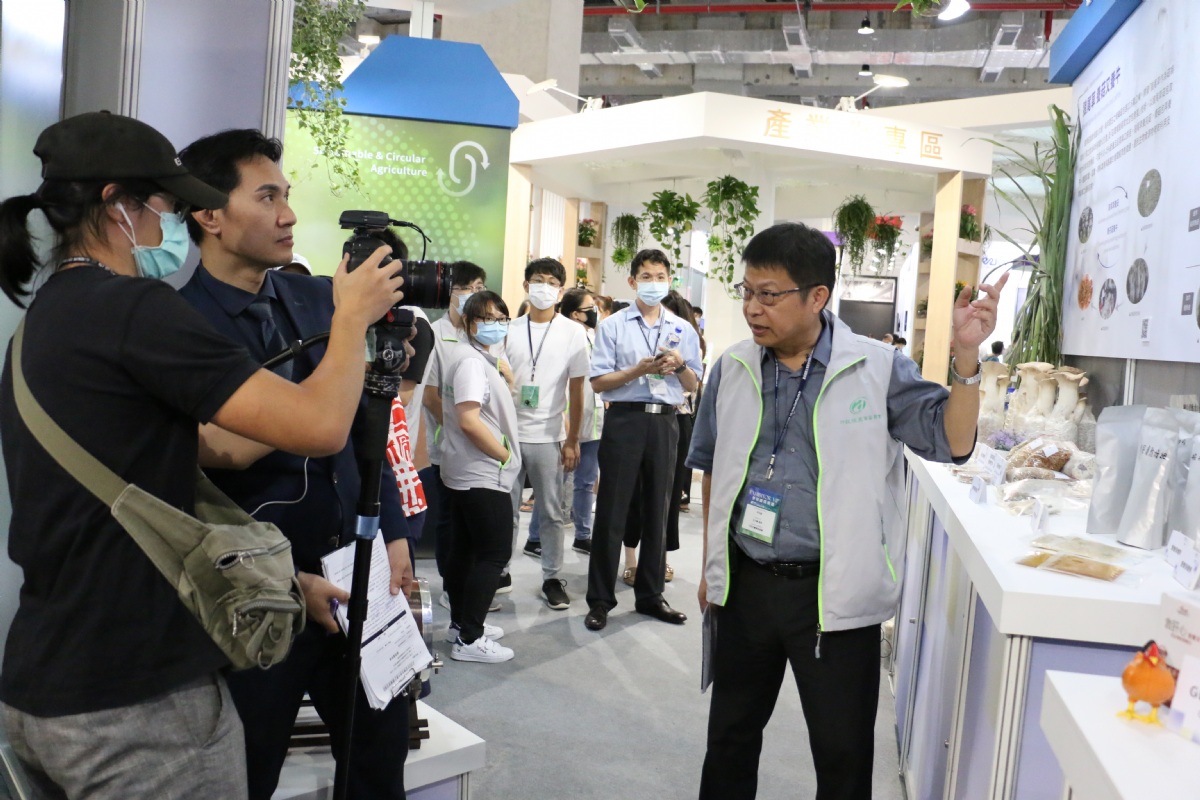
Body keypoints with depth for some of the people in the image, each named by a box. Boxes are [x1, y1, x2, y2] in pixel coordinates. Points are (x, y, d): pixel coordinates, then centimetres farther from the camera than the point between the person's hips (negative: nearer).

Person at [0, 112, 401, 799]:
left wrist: (344, 333, 13)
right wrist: (354, 315, -4)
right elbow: (321, 428, -22)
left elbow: (220, 447, 11)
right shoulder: (133, 308, -18)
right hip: (140, 700, -9)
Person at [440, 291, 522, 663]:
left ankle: (461, 622, 26)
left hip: (464, 472, 10)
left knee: (464, 548, 15)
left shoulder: (465, 355, 14)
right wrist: (504, 454, -15)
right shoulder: (472, 361, -18)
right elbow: (469, 420, -27)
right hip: (483, 474, -10)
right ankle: (470, 639, -1)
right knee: (494, 554, -5)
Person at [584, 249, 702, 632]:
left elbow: (693, 385, 13)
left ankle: (650, 594, 23)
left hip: (664, 423, 3)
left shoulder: (683, 330, 11)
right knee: (611, 511, 0)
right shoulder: (613, 326, 2)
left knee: (656, 511, 10)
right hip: (624, 419, -3)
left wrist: (679, 365, -7)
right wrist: (639, 369, -16)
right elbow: (599, 382, -4)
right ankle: (600, 599, 9)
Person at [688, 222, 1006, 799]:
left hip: (833, 595, -3)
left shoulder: (876, 369, -9)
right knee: (730, 735, 20)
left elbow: (952, 441, -11)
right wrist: (712, 565, 14)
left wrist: (966, 356, -25)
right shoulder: (733, 368, 1)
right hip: (744, 586, 4)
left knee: (844, 753, 11)